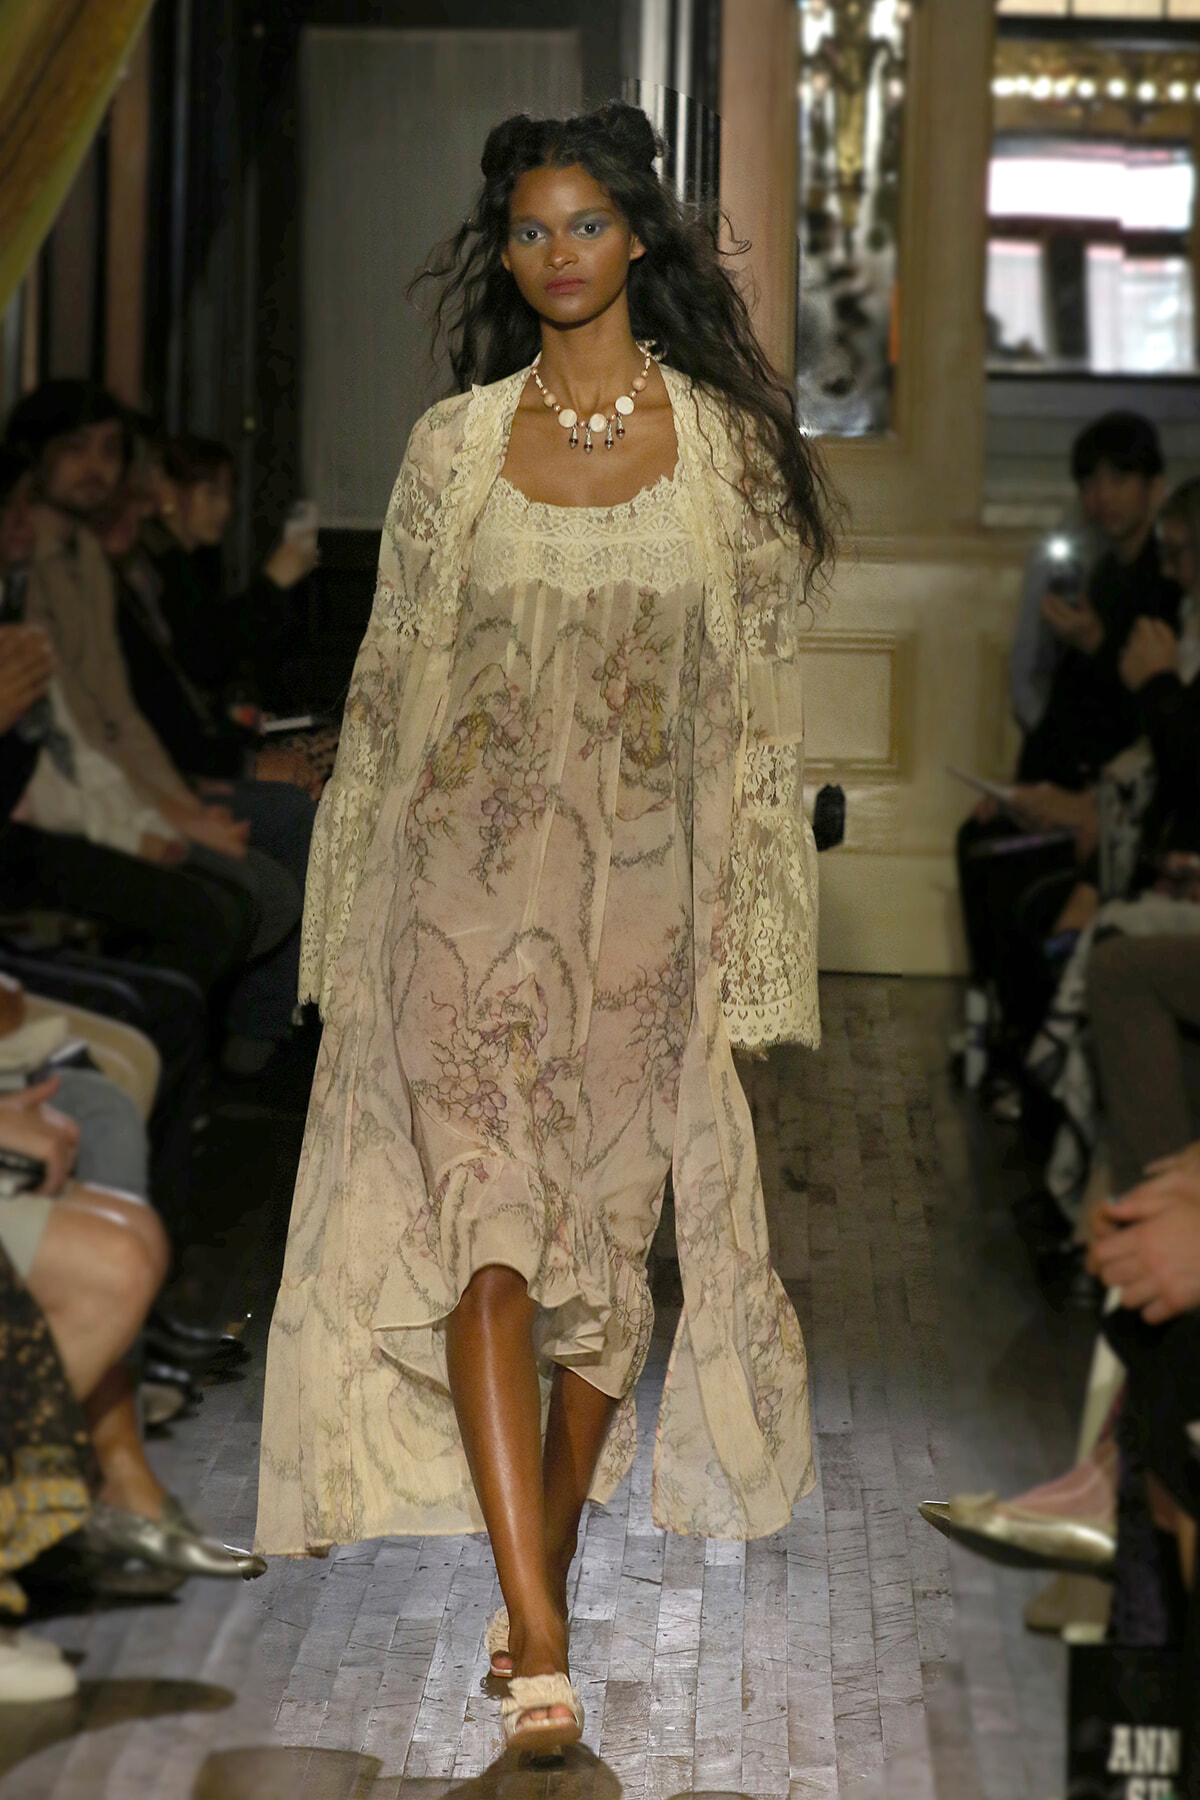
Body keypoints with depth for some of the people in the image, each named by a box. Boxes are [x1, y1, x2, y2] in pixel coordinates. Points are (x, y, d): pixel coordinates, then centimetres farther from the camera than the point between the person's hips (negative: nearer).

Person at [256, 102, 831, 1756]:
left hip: (643, 890, 1)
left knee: (612, 1228, 4)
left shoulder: (724, 441, 5)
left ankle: (542, 1575, 21)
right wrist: (358, 910, 7)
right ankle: (538, 1637, -17)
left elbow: (760, 699, 4)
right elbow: (391, 677, 10)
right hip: (470, 876, 0)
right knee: (487, 1225, -13)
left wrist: (747, 931, -1)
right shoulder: (454, 443, 7)